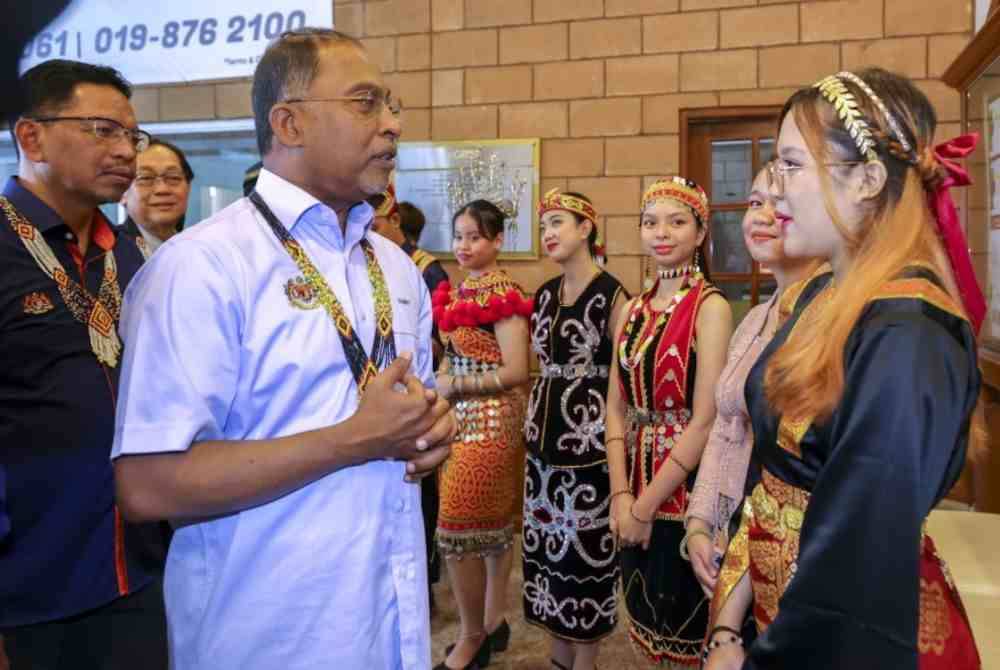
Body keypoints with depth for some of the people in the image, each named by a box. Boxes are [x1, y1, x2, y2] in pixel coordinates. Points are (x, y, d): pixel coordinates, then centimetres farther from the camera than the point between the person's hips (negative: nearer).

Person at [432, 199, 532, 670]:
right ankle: (494, 621, 30)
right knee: (492, 524, 17)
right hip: (464, 418, 8)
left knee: (458, 531, -3)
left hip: (489, 420, -8)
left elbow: (515, 372, -18)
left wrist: (453, 386, -16)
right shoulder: (459, 292, 11)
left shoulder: (501, 295, -14)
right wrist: (441, 380, -3)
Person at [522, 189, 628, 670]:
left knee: (587, 550, 2)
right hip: (544, 440, 7)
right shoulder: (545, 293, 10)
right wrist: (534, 422, 15)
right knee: (547, 545, 13)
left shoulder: (611, 295, -10)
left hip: (590, 442, -7)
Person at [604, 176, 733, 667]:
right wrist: (621, 493, -6)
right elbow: (616, 407, 5)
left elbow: (705, 420, -18)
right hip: (637, 489, 6)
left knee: (687, 630, 10)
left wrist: (647, 504, -15)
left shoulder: (710, 307, -13)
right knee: (647, 625, 19)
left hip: (686, 488, -6)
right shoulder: (633, 309, 7)